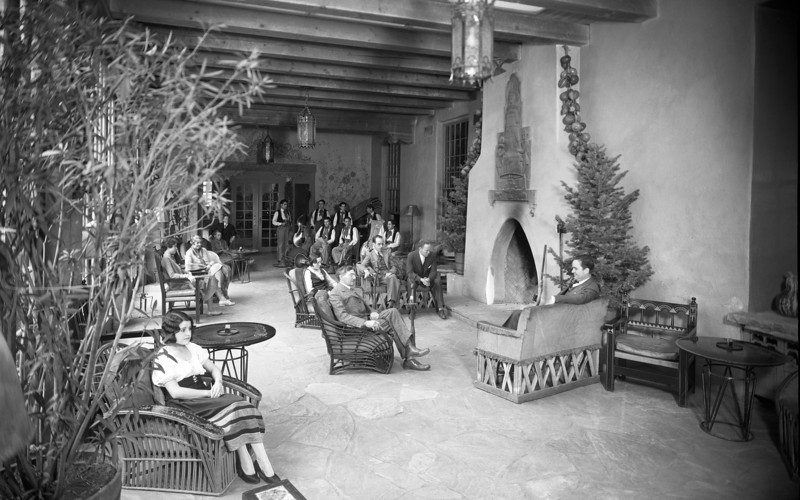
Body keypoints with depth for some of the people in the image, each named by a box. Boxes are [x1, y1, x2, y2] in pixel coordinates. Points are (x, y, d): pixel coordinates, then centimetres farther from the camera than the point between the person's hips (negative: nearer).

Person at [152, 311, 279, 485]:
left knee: (241, 406, -20)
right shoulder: (162, 359, -8)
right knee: (233, 407, -27)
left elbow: (214, 369, 19)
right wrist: (208, 393, -17)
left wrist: (218, 383, -4)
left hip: (204, 397, 6)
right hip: (184, 406, -6)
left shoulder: (192, 348, 14)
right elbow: (175, 392, -16)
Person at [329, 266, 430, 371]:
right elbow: (342, 316, -19)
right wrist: (366, 323, -29)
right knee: (391, 324, -19)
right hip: (356, 327, -8)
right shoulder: (335, 293, -8)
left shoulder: (357, 290, 22)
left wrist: (372, 312, -2)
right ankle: (408, 358, -13)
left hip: (367, 318, 8)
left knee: (392, 311, -15)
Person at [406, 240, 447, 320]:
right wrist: (421, 280, -38)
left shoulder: (432, 256, -11)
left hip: (427, 278, 3)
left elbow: (433, 271, -9)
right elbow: (409, 272, -23)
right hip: (414, 277, -3)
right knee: (411, 282, -36)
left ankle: (441, 309, -22)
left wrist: (428, 279, -32)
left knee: (437, 281, -25)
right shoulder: (411, 256, -19)